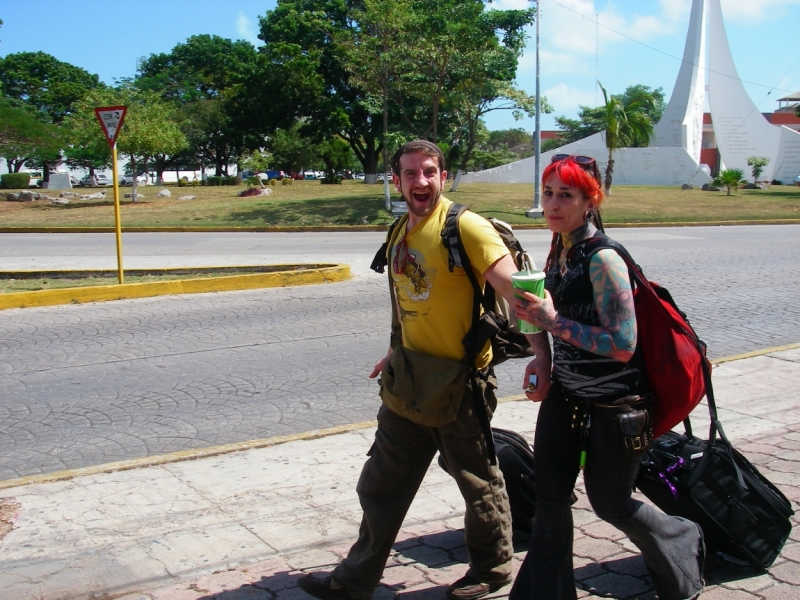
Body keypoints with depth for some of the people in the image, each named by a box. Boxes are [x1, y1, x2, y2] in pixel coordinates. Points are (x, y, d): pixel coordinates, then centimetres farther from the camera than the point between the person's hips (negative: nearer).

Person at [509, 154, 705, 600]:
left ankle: (684, 544, 40)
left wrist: (552, 322, -26)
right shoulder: (559, 251, 4)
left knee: (610, 504, 12)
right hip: (565, 395, 7)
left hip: (611, 404, -7)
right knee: (550, 497, 7)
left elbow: (623, 344, -26)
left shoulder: (603, 259, -21)